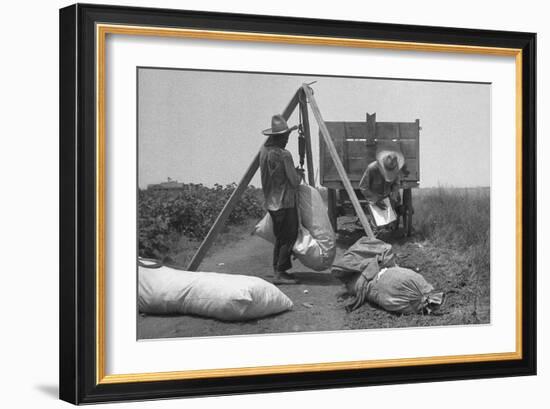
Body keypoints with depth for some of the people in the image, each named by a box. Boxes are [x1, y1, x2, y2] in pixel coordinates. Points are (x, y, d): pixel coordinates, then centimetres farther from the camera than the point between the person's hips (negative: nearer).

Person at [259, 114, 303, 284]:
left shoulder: (264, 151, 6)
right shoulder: (284, 155, -19)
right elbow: (294, 182, -16)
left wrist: (295, 172, 18)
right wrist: (299, 174, 5)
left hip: (271, 203, 8)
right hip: (285, 203, -8)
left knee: (280, 237, 16)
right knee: (288, 237, -2)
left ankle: (277, 270, 19)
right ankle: (280, 273, -4)